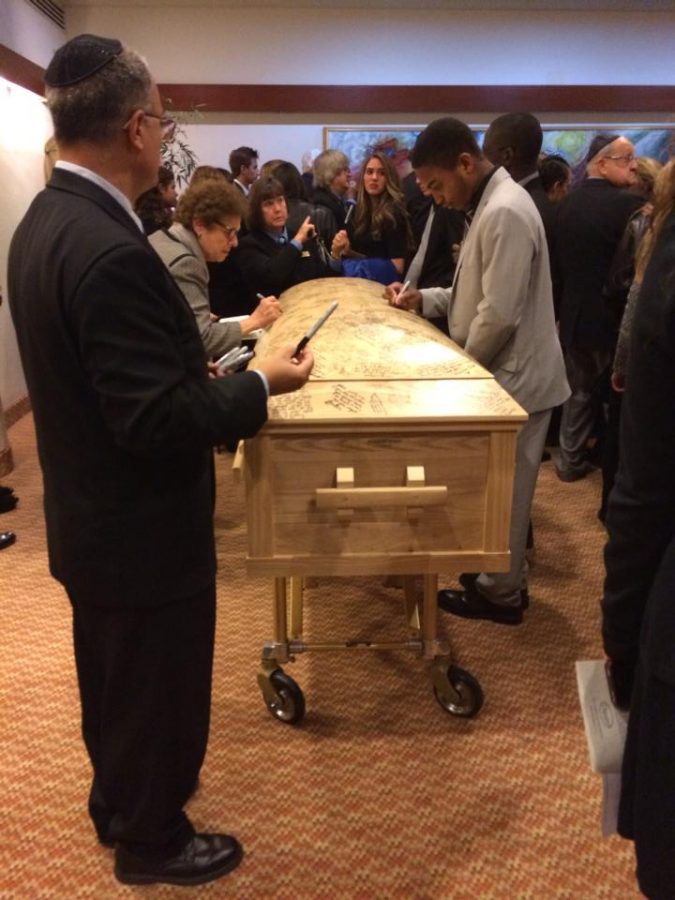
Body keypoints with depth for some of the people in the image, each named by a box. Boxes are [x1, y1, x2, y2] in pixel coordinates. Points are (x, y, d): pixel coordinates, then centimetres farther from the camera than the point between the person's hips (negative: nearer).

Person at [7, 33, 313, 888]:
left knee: (114, 684, 27)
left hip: (90, 518, 10)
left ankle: (119, 801, 51)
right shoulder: (111, 250, -29)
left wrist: (201, 369, 8)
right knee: (157, 694, 14)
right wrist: (258, 383, -15)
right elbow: (158, 423, -29)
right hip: (140, 530, -9)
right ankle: (151, 840, 39)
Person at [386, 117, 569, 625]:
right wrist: (423, 299, 4)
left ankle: (501, 593, 21)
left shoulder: (505, 212, -22)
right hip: (506, 372, 10)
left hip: (516, 375, -10)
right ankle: (502, 577, 34)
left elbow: (499, 314, -25)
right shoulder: (491, 204, 11)